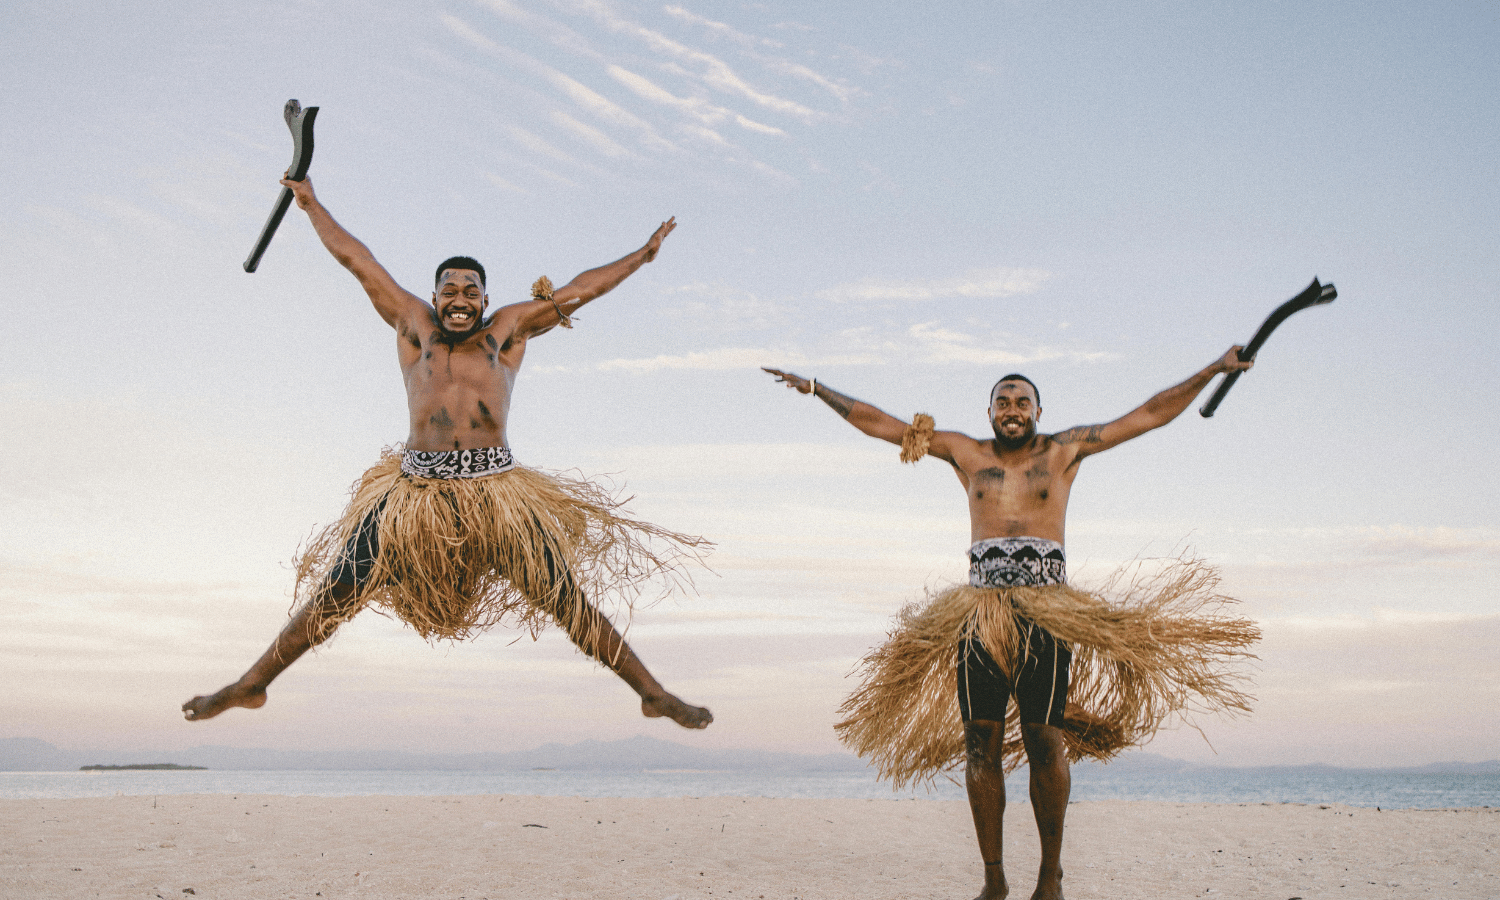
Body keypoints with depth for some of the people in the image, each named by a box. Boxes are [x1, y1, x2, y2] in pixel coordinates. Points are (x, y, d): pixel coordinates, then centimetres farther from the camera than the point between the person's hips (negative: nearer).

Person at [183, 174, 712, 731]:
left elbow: (581, 290, 20)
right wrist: (311, 205, 35)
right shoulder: (415, 325, 15)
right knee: (332, 597, 4)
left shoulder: (504, 332, 14)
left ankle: (653, 694, 7)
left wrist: (643, 256, 25)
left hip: (495, 492, -1)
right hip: (415, 493, 1)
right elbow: (357, 259, 25)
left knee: (569, 601, -2)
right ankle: (249, 687, 19)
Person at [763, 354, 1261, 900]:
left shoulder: (1063, 451, 13)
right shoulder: (967, 454, 17)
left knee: (1044, 744, -5)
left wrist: (1214, 369, 14)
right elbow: (880, 424, 20)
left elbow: (1148, 415, 15)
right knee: (981, 746, -1)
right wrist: (816, 389, 21)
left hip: (1045, 613, -2)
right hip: (979, 612, 2)